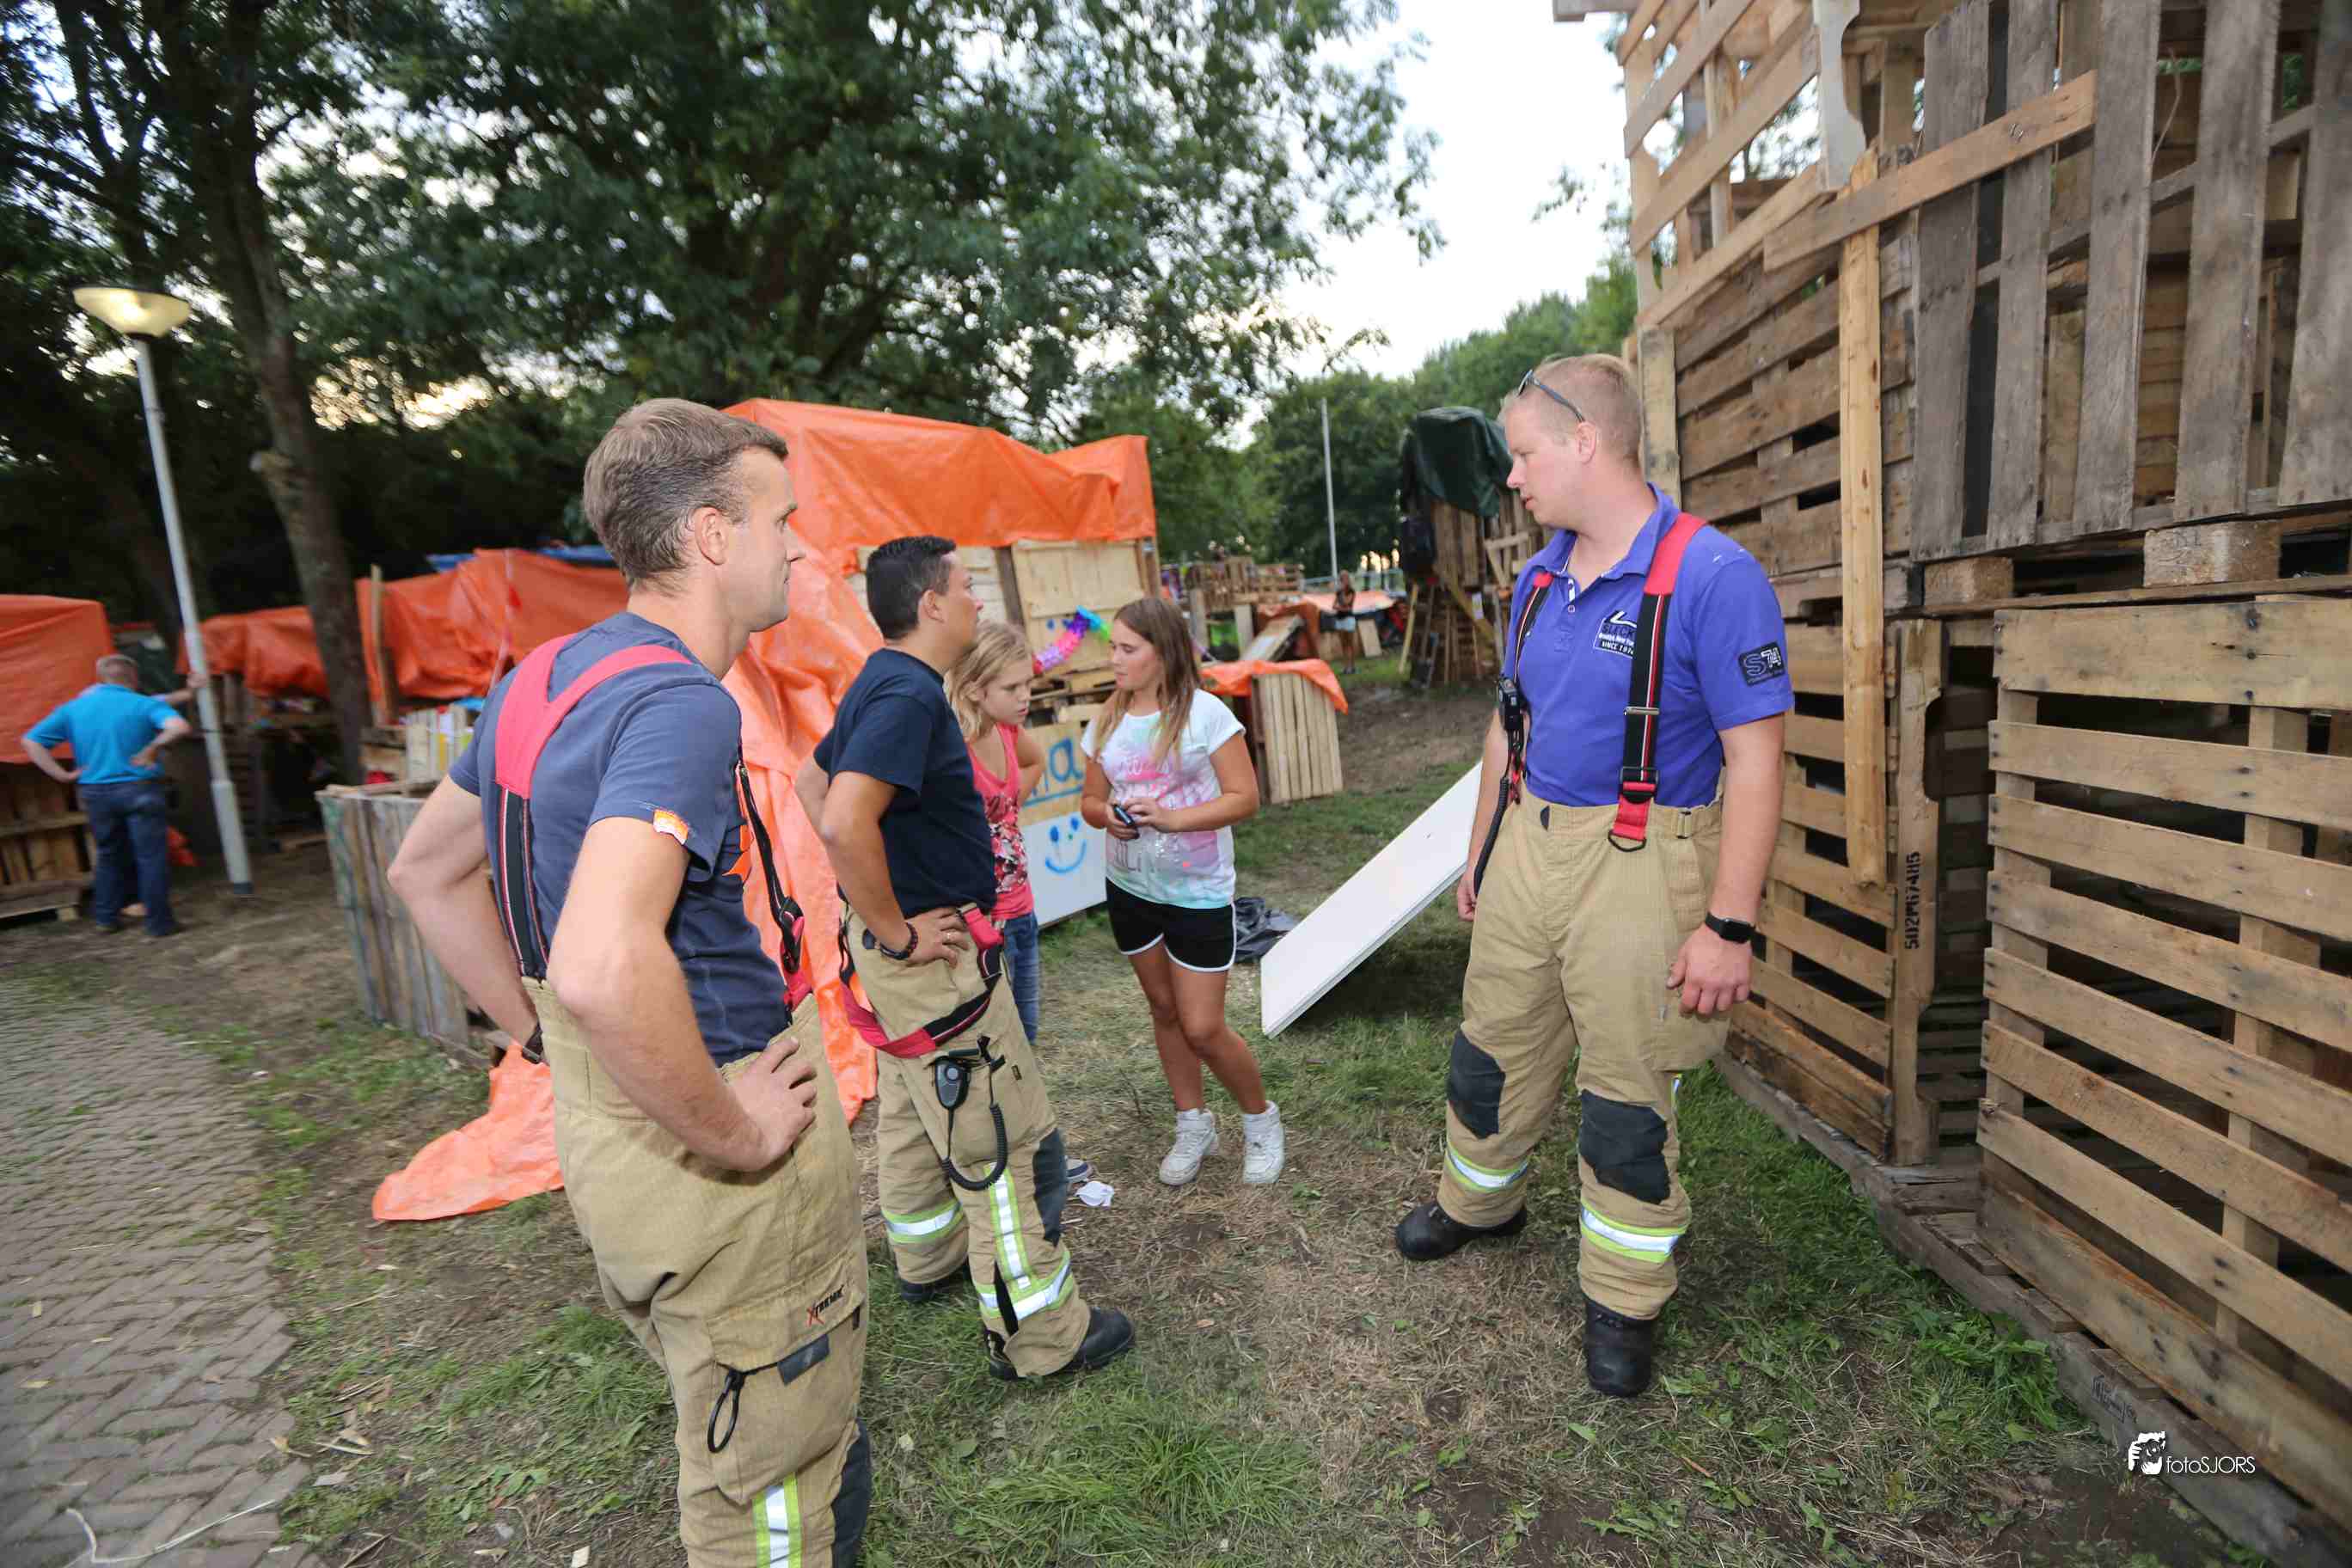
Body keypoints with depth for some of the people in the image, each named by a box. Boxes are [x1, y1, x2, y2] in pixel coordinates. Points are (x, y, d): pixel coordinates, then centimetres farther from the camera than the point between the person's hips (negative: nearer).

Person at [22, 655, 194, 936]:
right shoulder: (145, 704, -7)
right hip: (139, 790, -5)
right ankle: (159, 922, 3)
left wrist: (62, 775, 4)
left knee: (109, 855, 20)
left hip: (96, 792, 5)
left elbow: (31, 741, 6)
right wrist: (150, 750, -12)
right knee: (151, 857, 1)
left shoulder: (73, 708, 7)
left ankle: (105, 917, 26)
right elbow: (179, 727, -26)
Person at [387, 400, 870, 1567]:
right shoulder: (679, 702, -26)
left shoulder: (543, 677, 5)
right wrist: (736, 1138, -25)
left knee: (718, 1430, 32)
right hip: (707, 1165, -9)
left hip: (602, 1123, 9)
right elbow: (605, 970, -40)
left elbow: (426, 871, 17)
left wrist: (546, 1038, 16)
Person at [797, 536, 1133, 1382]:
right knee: (1006, 1140, 1)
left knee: (912, 1113, 25)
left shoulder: (881, 685, 9)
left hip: (901, 950, 11)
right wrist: (896, 932, -24)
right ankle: (1040, 1332, 15)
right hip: (934, 955, -11)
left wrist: (878, 907, 15)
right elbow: (844, 822, -36)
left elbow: (811, 784, 20)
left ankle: (929, 1258, 46)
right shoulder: (908, 694, -23)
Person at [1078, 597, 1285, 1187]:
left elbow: (1245, 798, -14)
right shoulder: (1107, 721, 2)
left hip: (1198, 893, -5)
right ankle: (1193, 1124, 35)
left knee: (1202, 1028, -2)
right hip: (1130, 888, 5)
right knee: (1164, 1010, 16)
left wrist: (1172, 818, -26)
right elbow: (1090, 799, 9)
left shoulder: (1205, 713, -13)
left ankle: (1261, 1119, 25)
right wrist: (1107, 815, -14)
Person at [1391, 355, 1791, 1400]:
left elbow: (1755, 761, -17)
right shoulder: (1539, 578, 7)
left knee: (1629, 1095, 8)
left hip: (1634, 868, -6)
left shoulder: (1712, 576, -16)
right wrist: (1479, 857, 17)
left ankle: (1624, 1302, 30)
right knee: (1494, 1047, 20)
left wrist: (1729, 927, -19)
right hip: (1528, 845, 7)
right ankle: (1478, 1199, 46)